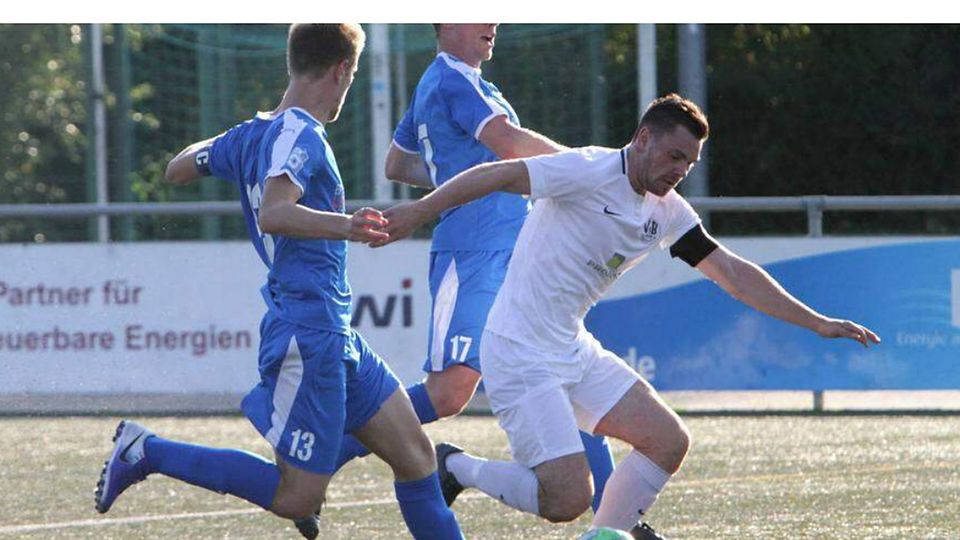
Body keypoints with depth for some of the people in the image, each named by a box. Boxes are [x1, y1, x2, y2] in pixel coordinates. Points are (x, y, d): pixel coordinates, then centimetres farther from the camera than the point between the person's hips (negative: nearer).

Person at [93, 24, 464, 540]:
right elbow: (273, 213, -32)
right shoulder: (300, 134, -14)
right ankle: (147, 451, -2)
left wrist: (215, 147, 45)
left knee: (414, 453, 10)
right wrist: (344, 226, -44)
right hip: (310, 337, -10)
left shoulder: (251, 134, 12)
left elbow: (177, 169, 27)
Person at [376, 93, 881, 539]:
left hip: (574, 350, 9)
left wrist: (817, 323, 11)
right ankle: (453, 468, 6)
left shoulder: (667, 212, 9)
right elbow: (495, 175, -17)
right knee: (568, 499, -16)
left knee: (668, 442, 2)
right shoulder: (590, 171, -15)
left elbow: (732, 272, 13)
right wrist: (416, 212, -23)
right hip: (520, 354, -9)